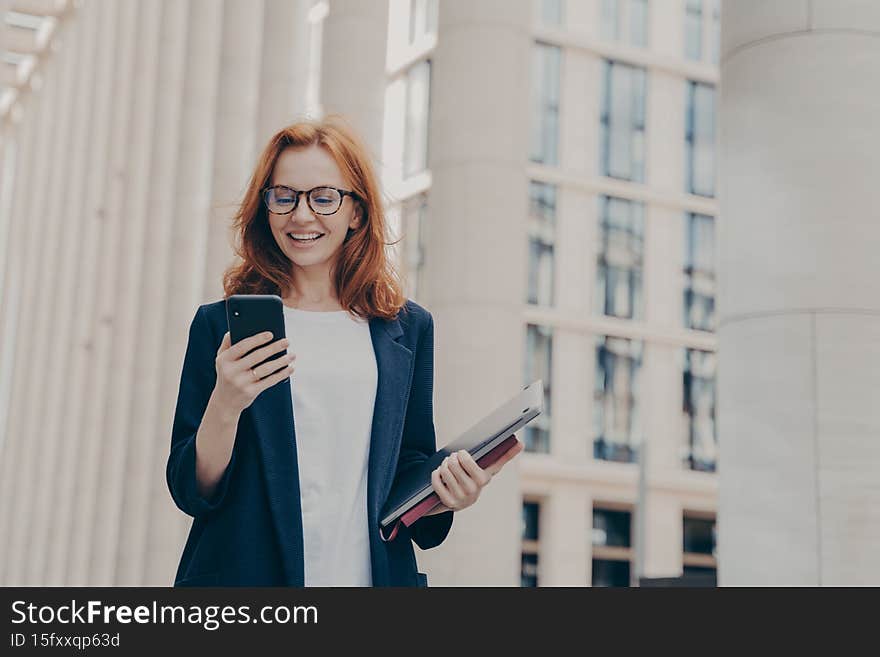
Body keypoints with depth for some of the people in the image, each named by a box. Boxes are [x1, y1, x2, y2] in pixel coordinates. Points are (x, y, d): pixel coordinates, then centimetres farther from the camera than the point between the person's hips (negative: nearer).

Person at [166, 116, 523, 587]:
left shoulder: (408, 328, 9)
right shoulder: (221, 324, 3)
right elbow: (191, 491, -1)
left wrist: (444, 494, -8)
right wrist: (225, 404, -18)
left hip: (370, 574, 2)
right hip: (245, 575, -1)